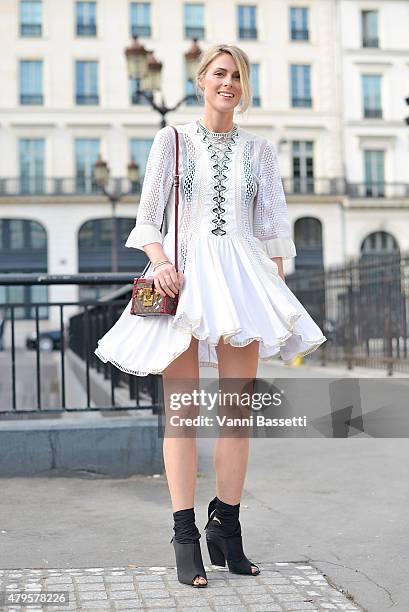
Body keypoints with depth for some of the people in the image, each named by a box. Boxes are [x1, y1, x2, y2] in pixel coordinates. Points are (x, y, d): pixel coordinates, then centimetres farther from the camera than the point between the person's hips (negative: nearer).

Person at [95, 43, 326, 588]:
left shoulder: (259, 150, 15)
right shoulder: (172, 140, 11)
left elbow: (274, 227, 12)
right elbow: (147, 217, 6)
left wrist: (278, 293, 4)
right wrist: (160, 262, -12)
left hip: (241, 277, 2)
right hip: (184, 275, -2)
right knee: (182, 407, -6)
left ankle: (227, 532, 11)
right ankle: (185, 538, -3)